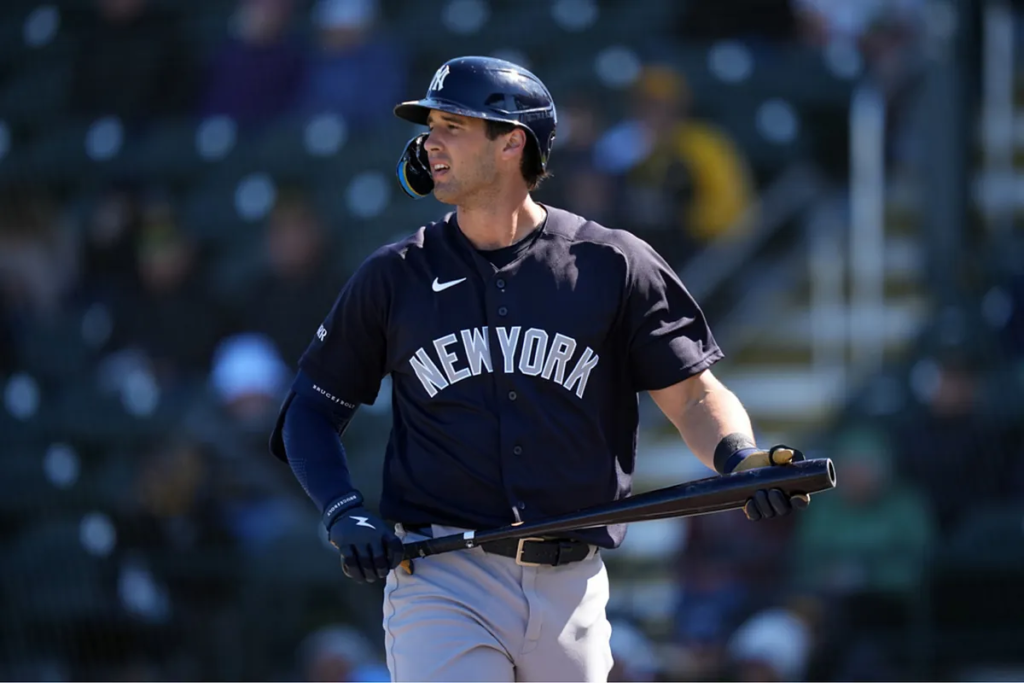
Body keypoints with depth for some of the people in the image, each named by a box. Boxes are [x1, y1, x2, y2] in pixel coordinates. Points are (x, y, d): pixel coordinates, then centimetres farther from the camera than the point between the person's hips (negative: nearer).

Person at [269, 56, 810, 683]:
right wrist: (344, 512, -4)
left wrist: (738, 459, -19)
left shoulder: (614, 266, 4)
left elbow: (693, 394, 3)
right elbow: (312, 410, 13)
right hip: (441, 579, -1)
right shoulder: (395, 277, 7)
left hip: (571, 586, 1)